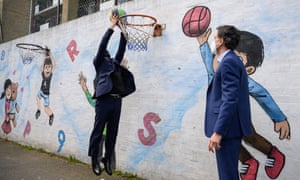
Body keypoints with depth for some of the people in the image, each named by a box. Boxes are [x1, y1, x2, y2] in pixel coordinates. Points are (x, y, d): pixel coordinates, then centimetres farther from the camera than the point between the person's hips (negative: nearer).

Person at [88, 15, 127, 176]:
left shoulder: (114, 62, 26)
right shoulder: (99, 62, 12)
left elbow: (121, 48, 20)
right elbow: (102, 45, 2)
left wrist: (123, 31, 16)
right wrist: (112, 27, 3)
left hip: (116, 101, 5)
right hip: (104, 100, -5)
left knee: (112, 133, 6)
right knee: (98, 132, -1)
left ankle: (107, 160, 16)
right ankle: (94, 160, 10)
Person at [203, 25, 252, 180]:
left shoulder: (228, 62, -14)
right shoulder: (231, 61, 16)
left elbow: (230, 100, -23)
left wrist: (218, 131, -24)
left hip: (227, 128, -10)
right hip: (231, 127, 10)